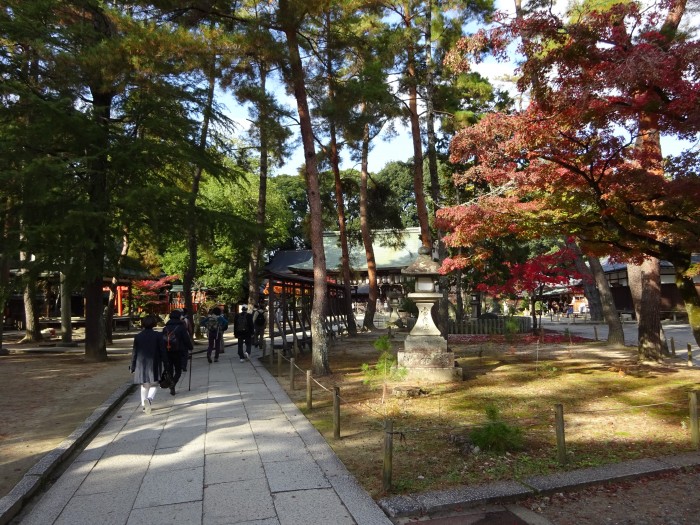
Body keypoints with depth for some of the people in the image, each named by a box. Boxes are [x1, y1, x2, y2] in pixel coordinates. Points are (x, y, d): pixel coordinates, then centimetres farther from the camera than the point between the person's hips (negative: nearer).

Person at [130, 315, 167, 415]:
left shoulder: (138, 336, 0)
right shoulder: (158, 335, -7)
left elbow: (134, 352, 3)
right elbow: (162, 351, -4)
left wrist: (132, 366, 11)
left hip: (141, 364, 3)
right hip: (154, 364, -3)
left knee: (144, 385, 16)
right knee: (154, 385, 4)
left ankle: (144, 405, 19)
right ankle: (149, 399, -23)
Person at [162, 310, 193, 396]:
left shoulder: (165, 327, 7)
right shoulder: (181, 327, -7)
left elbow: (162, 340, 10)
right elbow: (186, 339, -8)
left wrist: (164, 351, 18)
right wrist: (190, 348, 6)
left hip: (167, 352, 4)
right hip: (179, 352, -4)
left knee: (170, 370, 13)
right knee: (178, 370, 5)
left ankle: (172, 388, 14)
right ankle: (173, 384, -17)